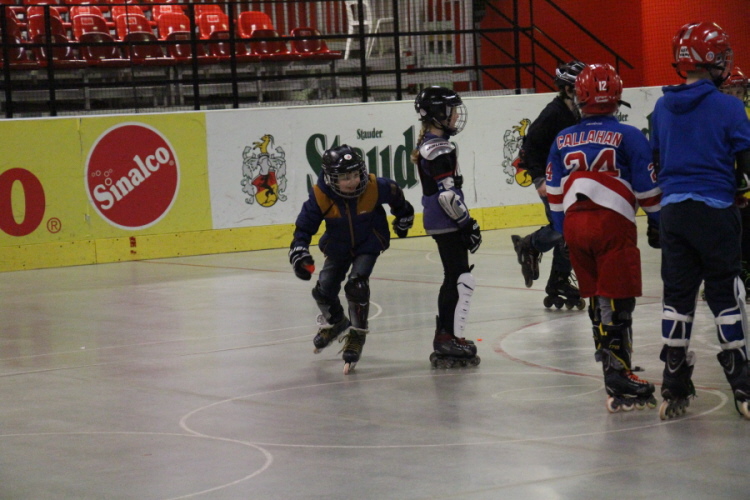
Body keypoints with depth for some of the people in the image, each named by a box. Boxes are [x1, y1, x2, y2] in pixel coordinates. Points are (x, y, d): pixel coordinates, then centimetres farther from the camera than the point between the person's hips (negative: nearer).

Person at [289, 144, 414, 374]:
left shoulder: (375, 187, -27)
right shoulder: (320, 197, -27)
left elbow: (395, 195, -3)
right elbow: (304, 226, -17)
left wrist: (403, 217, 14)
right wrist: (299, 253, -29)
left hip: (368, 243, -3)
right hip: (338, 247, 3)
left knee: (357, 284, -22)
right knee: (323, 289, 3)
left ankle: (357, 334, -6)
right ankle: (335, 322, 36)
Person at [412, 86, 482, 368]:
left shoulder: (426, 144, 14)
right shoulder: (439, 148, -18)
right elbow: (447, 194, -23)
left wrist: (464, 221, 23)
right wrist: (467, 223, -17)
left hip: (440, 224, 11)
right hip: (446, 224, -11)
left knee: (452, 280, 17)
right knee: (462, 281, -9)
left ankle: (444, 339, 23)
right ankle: (450, 339, -9)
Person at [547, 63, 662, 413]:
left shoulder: (563, 140, 11)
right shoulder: (628, 137, -2)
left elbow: (554, 194, 15)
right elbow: (647, 187, -3)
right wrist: (657, 223, 11)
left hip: (575, 224, 5)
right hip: (613, 225, -5)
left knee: (598, 301, 16)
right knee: (617, 302, -7)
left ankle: (614, 367, 24)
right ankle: (618, 380, -14)